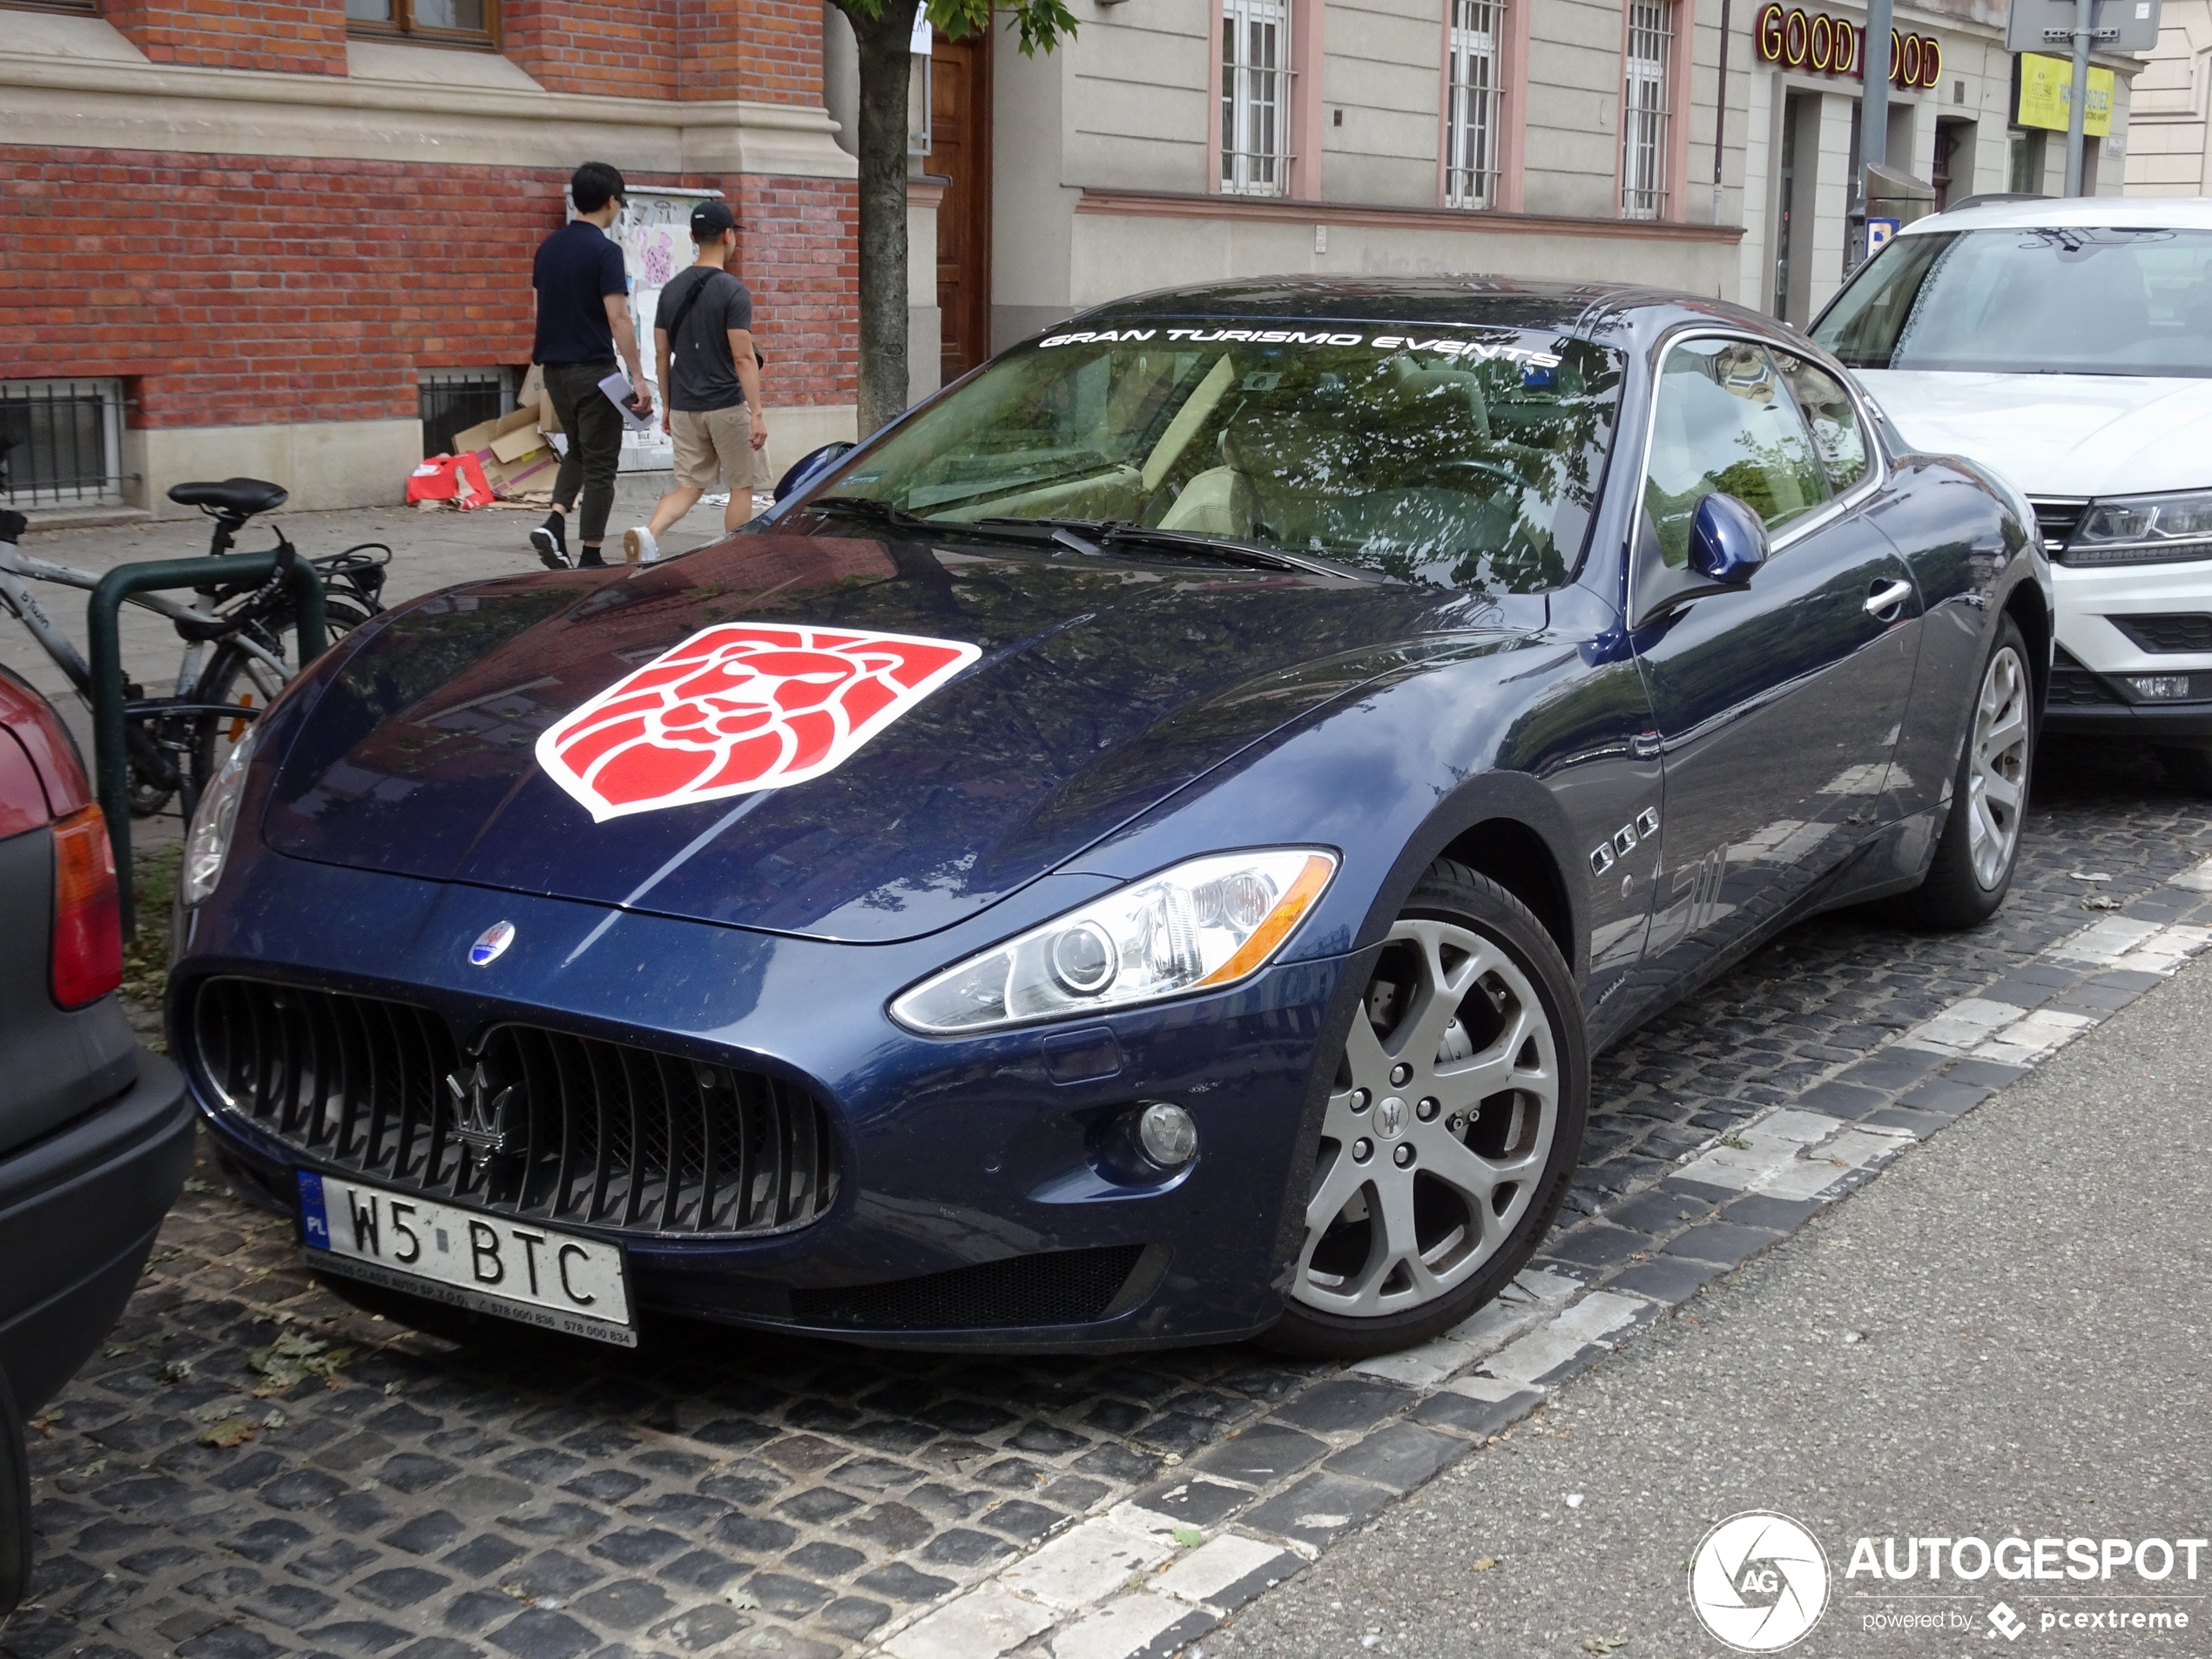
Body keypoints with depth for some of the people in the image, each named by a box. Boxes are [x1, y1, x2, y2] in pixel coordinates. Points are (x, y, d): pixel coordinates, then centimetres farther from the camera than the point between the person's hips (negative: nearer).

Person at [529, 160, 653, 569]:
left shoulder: (548, 247, 8)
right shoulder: (605, 251, -14)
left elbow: (542, 304, 15)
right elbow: (617, 318, -19)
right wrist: (637, 377, -18)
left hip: (554, 366, 7)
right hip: (593, 369, -7)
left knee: (577, 450, 22)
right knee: (600, 463, 2)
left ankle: (555, 522, 1)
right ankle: (590, 557, 3)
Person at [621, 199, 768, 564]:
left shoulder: (672, 290, 6)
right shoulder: (733, 291, -12)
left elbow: (661, 354, 10)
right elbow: (743, 358, -16)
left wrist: (668, 406, 19)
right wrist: (757, 414, -15)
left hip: (684, 407, 5)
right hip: (727, 406, -5)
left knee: (689, 486, 11)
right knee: (741, 487, 9)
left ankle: (649, 533, -15)